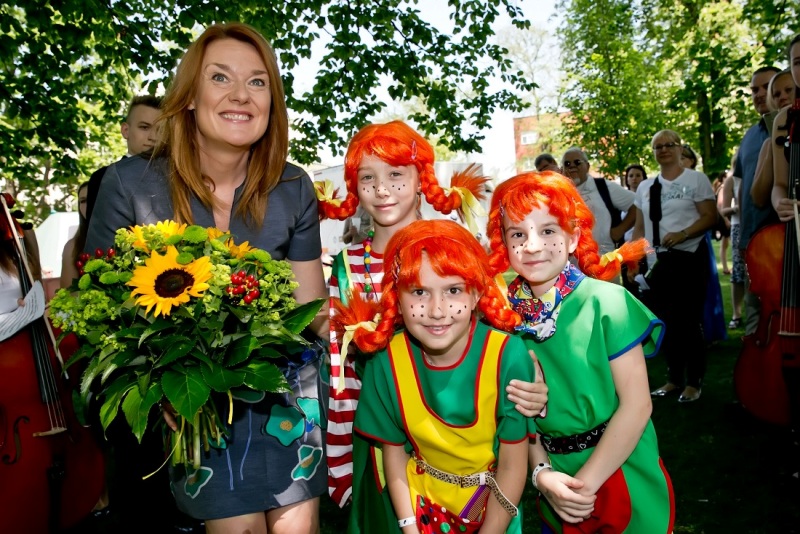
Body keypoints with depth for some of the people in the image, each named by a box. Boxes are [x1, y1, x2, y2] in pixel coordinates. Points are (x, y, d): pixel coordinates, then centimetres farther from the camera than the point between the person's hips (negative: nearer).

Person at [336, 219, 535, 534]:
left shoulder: (507, 356, -27)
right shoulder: (387, 362, -19)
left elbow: (513, 467, -17)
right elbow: (393, 453, -7)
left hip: (493, 505, -1)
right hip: (423, 502, 2)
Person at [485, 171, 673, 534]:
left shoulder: (607, 302, -17)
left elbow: (636, 405, -16)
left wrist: (587, 481, -16)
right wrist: (541, 472, -12)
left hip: (621, 474, -3)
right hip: (556, 483, 3)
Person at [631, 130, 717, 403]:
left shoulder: (696, 179, -1)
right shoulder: (645, 187, 12)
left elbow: (710, 216, -8)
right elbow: (640, 228, 12)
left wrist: (682, 234, -23)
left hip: (689, 259, -4)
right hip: (657, 263, 5)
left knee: (690, 321, 1)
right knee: (667, 322, 9)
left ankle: (694, 381, 14)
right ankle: (674, 379, 22)